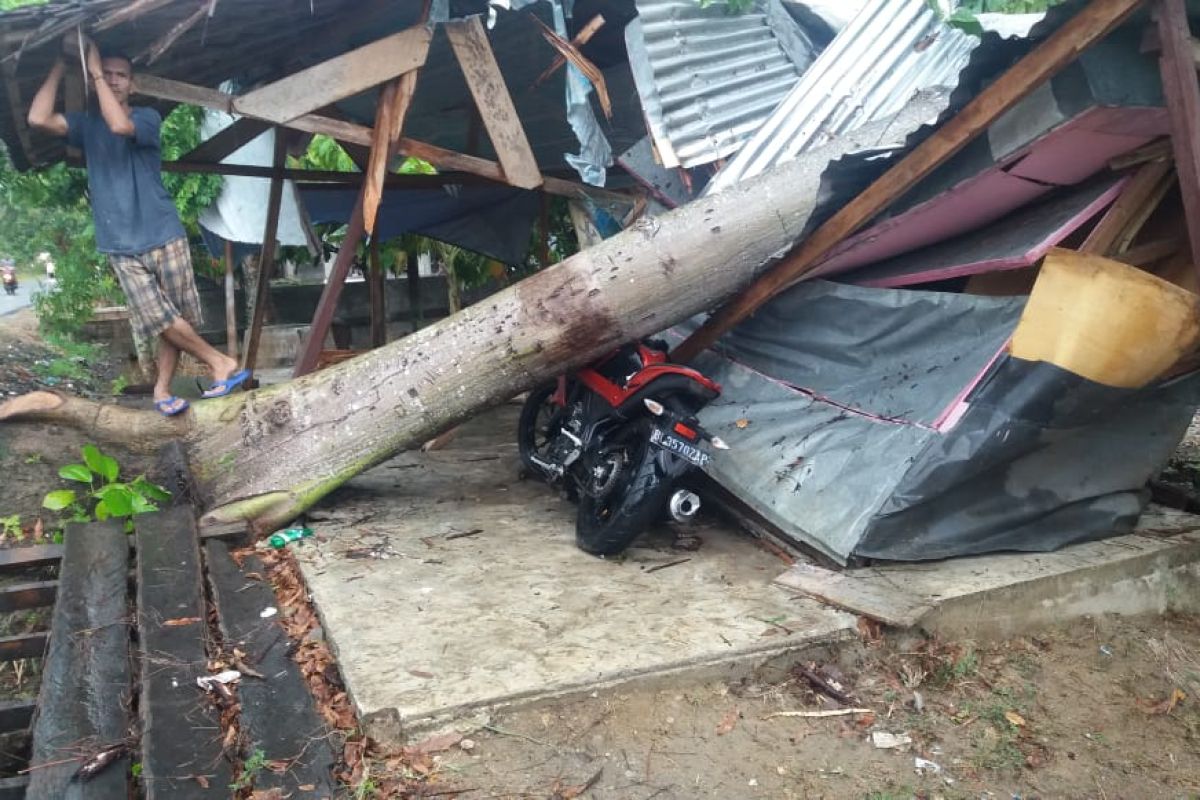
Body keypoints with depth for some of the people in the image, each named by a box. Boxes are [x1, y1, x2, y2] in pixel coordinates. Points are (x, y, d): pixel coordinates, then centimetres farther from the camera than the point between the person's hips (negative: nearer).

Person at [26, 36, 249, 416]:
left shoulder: (148, 117, 1)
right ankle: (221, 362, 3)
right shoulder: (86, 123, 10)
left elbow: (119, 125, -22)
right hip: (122, 247, 2)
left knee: (174, 319, -1)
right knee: (159, 318, -8)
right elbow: (38, 118, -8)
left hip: (164, 237, -2)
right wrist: (61, 65, -4)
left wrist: (95, 70, -14)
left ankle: (162, 389, 11)